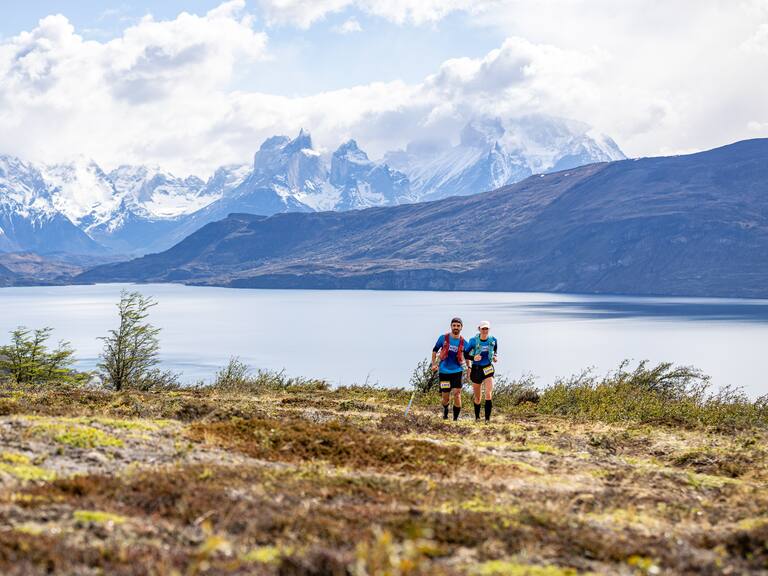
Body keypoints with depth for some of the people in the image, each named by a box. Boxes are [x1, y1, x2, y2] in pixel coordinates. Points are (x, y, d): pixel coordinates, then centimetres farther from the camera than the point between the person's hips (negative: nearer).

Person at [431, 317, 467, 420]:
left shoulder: (463, 342, -1)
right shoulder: (443, 338, -3)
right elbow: (435, 350, 8)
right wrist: (434, 364, 0)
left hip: (457, 371, 0)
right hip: (444, 371, 0)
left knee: (457, 393, -13)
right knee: (445, 396, 6)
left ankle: (456, 417, -2)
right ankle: (445, 410, 39)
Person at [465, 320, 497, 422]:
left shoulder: (493, 340, -2)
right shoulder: (473, 340, -9)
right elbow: (465, 353, -2)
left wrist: (495, 356, -1)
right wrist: (473, 358, -20)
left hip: (488, 368, 0)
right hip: (476, 369, 0)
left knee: (489, 394, -17)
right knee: (477, 397, 10)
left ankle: (487, 418, -14)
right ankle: (477, 417, 30)